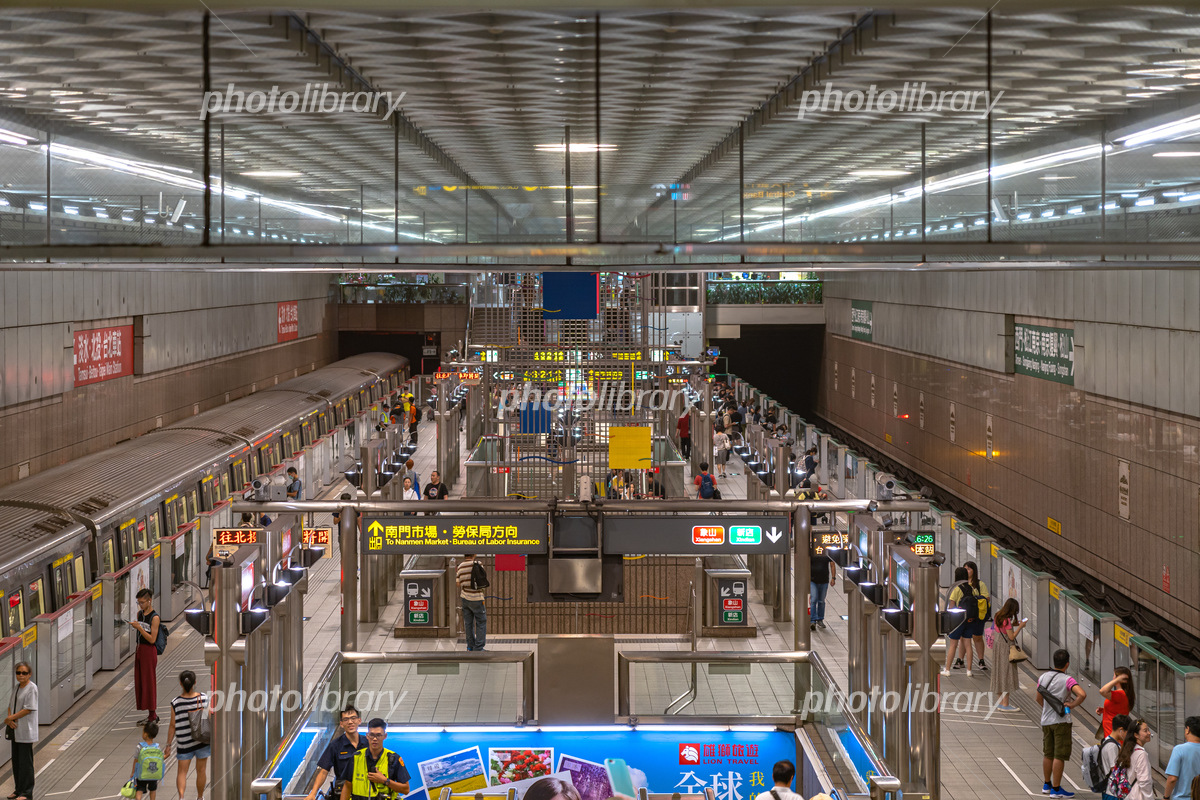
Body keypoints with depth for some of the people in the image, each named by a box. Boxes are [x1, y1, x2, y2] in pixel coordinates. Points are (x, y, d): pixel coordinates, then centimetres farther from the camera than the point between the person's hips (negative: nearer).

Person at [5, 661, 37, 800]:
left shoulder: (32, 688, -11)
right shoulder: (16, 687, 13)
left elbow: (28, 709, -16)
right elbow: (11, 705, 16)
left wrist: (10, 718, -11)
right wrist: (9, 719, -4)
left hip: (26, 731, -8)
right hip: (15, 729, 8)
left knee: (26, 761, -5)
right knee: (16, 761, 12)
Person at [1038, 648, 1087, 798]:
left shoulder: (1043, 677, 4)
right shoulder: (1067, 680, -14)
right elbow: (1082, 694, -29)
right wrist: (1072, 705, -15)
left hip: (1046, 720, 6)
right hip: (1061, 721, -6)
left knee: (1048, 754, 17)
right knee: (1059, 756, -1)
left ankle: (1047, 785, 28)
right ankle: (1056, 789, 1)